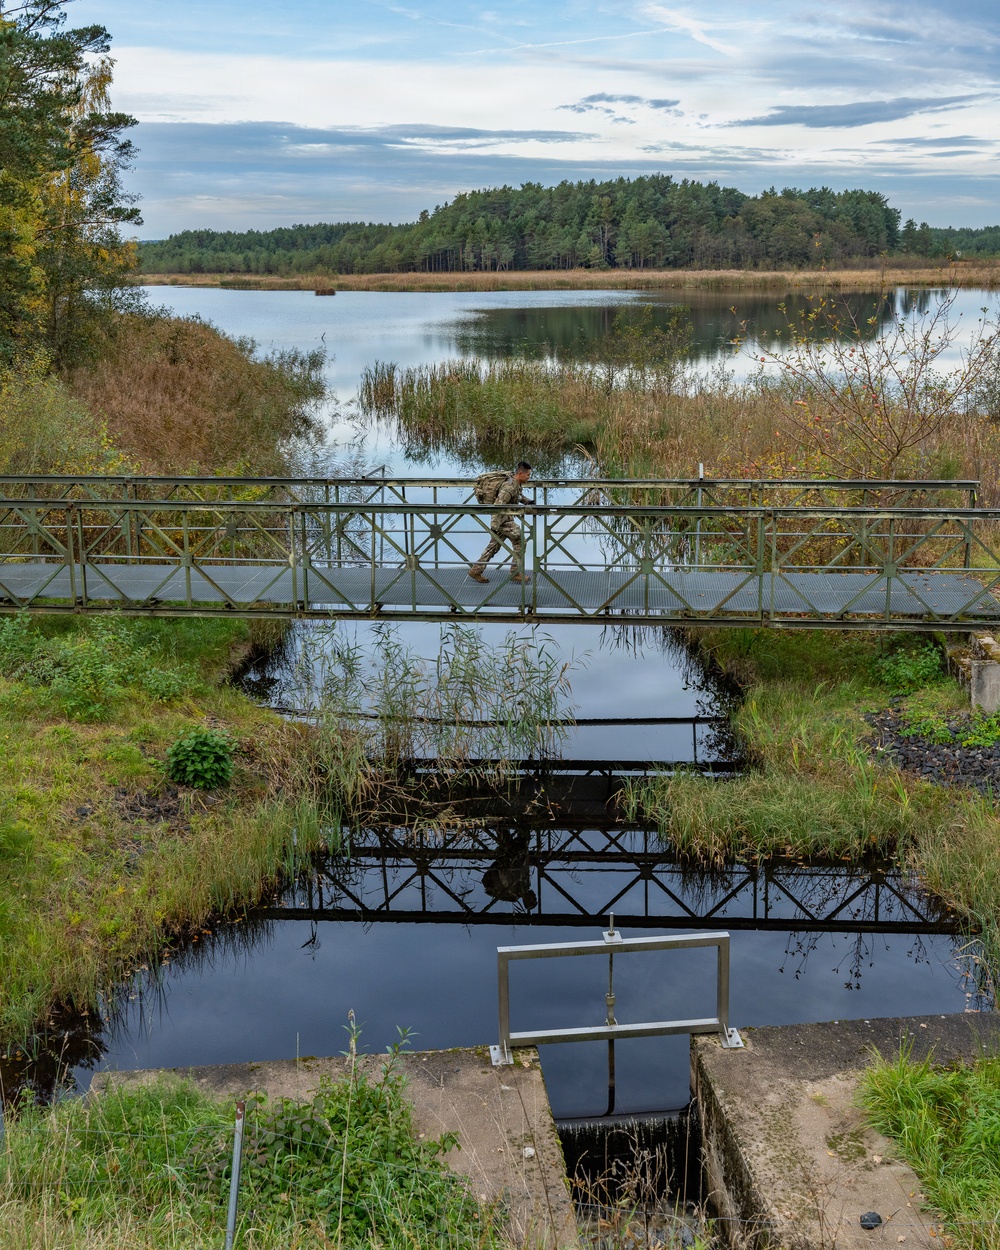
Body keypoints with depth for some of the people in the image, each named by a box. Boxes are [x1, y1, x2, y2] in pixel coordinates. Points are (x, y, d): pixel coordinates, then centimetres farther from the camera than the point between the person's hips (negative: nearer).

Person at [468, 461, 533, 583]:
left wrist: (528, 502, 11)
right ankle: (516, 573, 4)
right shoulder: (509, 486, -25)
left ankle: (476, 570, 18)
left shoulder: (518, 484, 6)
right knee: (519, 542, -5)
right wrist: (494, 526, -32)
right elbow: (498, 505, -29)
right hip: (503, 519, -10)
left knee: (494, 545, 13)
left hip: (507, 518, 10)